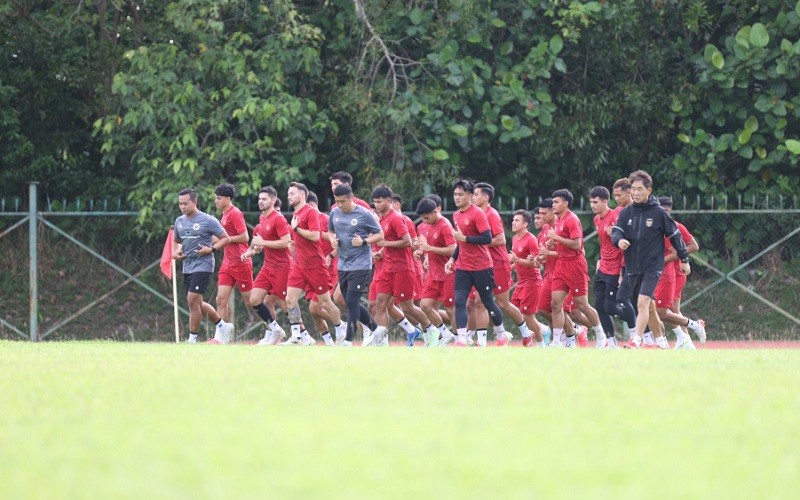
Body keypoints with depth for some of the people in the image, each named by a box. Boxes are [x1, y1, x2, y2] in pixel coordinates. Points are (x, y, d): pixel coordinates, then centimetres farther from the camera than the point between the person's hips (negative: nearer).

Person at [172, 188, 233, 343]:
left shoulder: (208, 220, -9)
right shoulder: (179, 221, 11)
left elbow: (226, 239, -5)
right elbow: (176, 241, 28)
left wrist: (211, 249, -18)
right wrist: (175, 252, 7)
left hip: (202, 265, -8)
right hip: (187, 267, 8)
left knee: (193, 300, -15)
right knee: (197, 304, 12)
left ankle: (192, 339, -7)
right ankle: (222, 326, 31)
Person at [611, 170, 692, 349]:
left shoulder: (658, 213, -6)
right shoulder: (626, 212, 4)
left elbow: (675, 235, 2)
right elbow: (616, 232, -3)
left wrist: (684, 260, 7)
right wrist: (619, 240, -28)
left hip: (652, 267, -5)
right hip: (632, 267, 5)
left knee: (643, 303, -20)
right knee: (649, 307, 14)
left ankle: (636, 341, -27)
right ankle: (660, 339, 27)